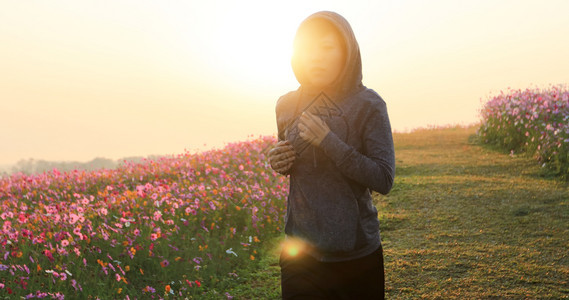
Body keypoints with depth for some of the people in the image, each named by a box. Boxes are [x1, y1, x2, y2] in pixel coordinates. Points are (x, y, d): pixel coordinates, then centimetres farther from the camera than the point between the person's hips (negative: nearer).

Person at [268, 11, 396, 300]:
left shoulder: (367, 104, -9)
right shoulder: (286, 106, 3)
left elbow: (384, 180, -15)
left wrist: (328, 140, -21)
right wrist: (278, 162, -4)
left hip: (356, 252, -2)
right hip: (300, 251, 3)